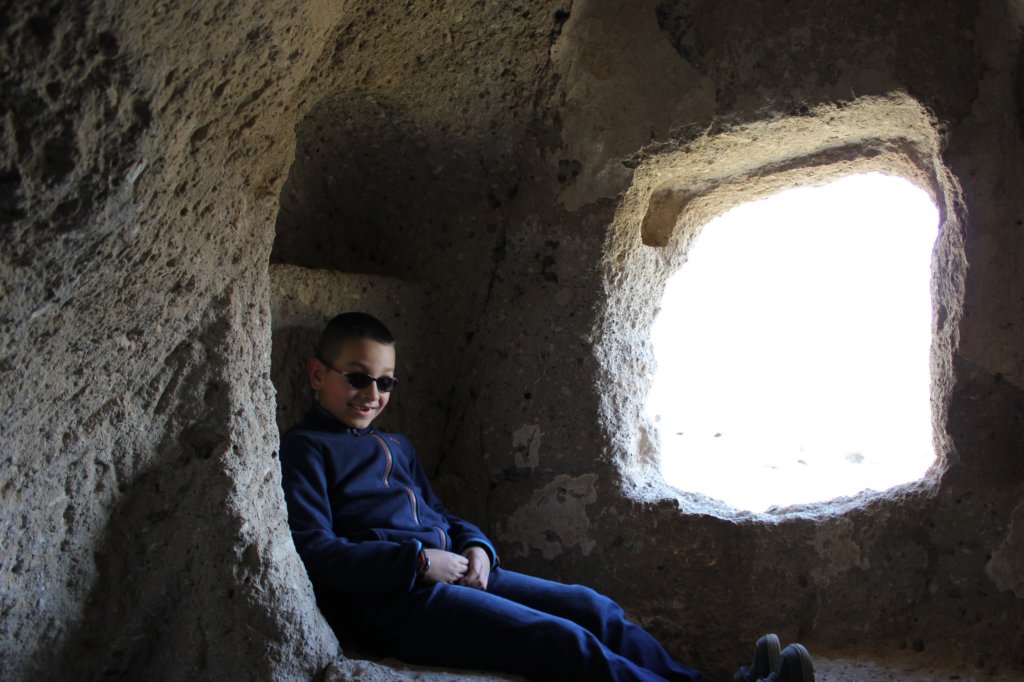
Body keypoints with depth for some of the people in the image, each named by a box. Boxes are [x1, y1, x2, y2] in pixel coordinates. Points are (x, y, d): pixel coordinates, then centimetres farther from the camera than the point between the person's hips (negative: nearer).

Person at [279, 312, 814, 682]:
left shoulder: (397, 448, 26)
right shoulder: (304, 450, -1)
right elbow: (314, 552, -12)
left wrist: (475, 546, 7)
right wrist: (419, 561, -16)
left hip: (453, 574, 9)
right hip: (388, 600, -9)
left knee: (591, 608, -5)